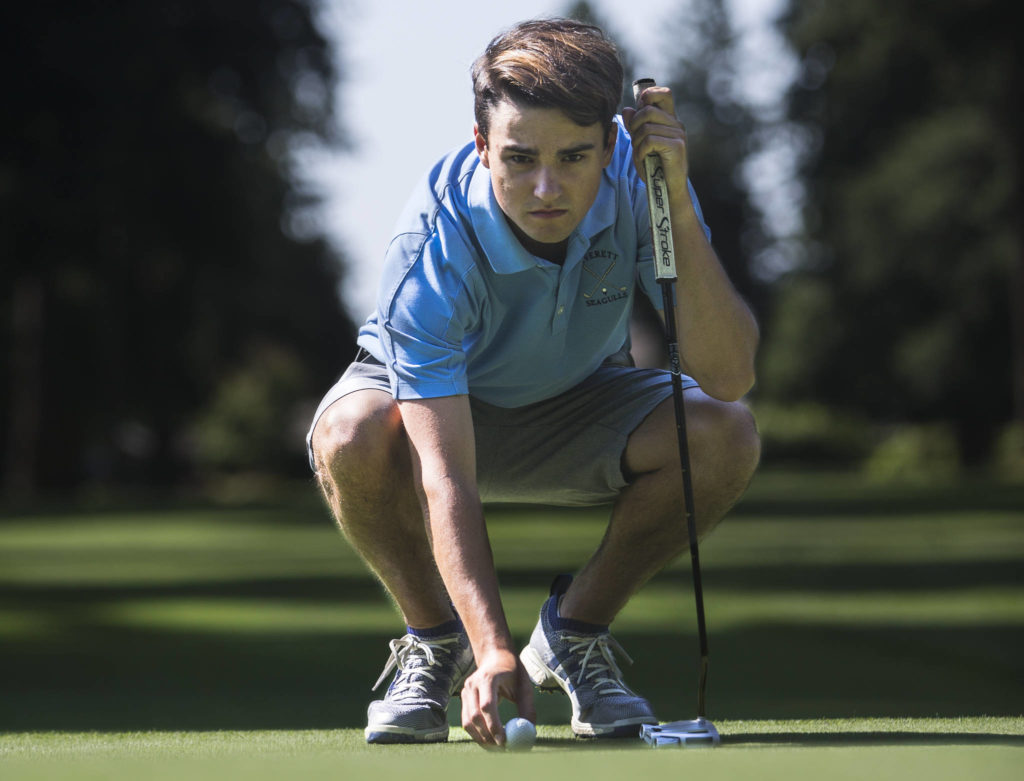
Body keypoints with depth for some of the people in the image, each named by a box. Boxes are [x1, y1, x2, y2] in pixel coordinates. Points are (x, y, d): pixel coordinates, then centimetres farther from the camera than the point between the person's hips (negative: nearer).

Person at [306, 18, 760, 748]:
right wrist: (493, 653, -53)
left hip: (579, 401, 3)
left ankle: (577, 628, -1)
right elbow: (445, 477, -41)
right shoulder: (433, 243, -36)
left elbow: (728, 378, -34)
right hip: (434, 404, -2)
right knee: (352, 437, -37)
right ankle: (434, 640, -7)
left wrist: (679, 209, -45)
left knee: (725, 436, -27)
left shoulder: (638, 181, -27)